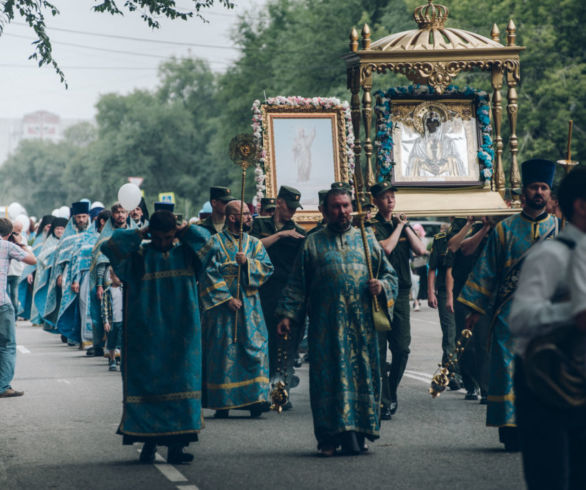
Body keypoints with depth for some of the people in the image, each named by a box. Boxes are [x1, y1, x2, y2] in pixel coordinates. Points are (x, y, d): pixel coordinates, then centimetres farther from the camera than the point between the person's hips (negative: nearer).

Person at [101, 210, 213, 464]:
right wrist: (140, 234, -4)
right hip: (146, 336, -1)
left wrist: (185, 232, 2)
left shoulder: (186, 254, 8)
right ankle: (149, 443, 6)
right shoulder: (138, 256, 3)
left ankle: (176, 445, 0)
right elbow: (110, 246, -9)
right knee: (146, 384, -1)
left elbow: (207, 242, -6)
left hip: (180, 336, 1)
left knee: (180, 384, -2)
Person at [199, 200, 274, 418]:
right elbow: (209, 274, -6)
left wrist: (247, 262, -14)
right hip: (221, 305, -3)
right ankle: (222, 402, 1)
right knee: (223, 351, -4)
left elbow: (267, 268, 4)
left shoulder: (254, 244, 15)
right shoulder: (215, 242, 2)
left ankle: (256, 398, -10)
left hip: (249, 307, 3)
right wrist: (227, 298, -13)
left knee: (255, 348, -8)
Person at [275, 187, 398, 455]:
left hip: (361, 323, 1)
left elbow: (390, 274, 16)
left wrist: (381, 285, -6)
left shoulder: (367, 240, 14)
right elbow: (297, 283, 10)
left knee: (362, 374, -2)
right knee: (328, 376, -4)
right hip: (326, 325, -1)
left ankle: (356, 435, 4)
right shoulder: (313, 244, 11)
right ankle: (330, 437, -1)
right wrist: (287, 314, 0)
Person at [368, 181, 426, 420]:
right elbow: (386, 247, -19)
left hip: (401, 293, 5)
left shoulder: (403, 225, 16)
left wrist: (406, 227, 0)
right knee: (378, 350, -4)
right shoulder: (372, 226, -3)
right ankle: (383, 402, -1)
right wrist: (399, 227, -6)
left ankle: (390, 393, 21)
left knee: (402, 349, 3)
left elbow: (420, 250, 6)